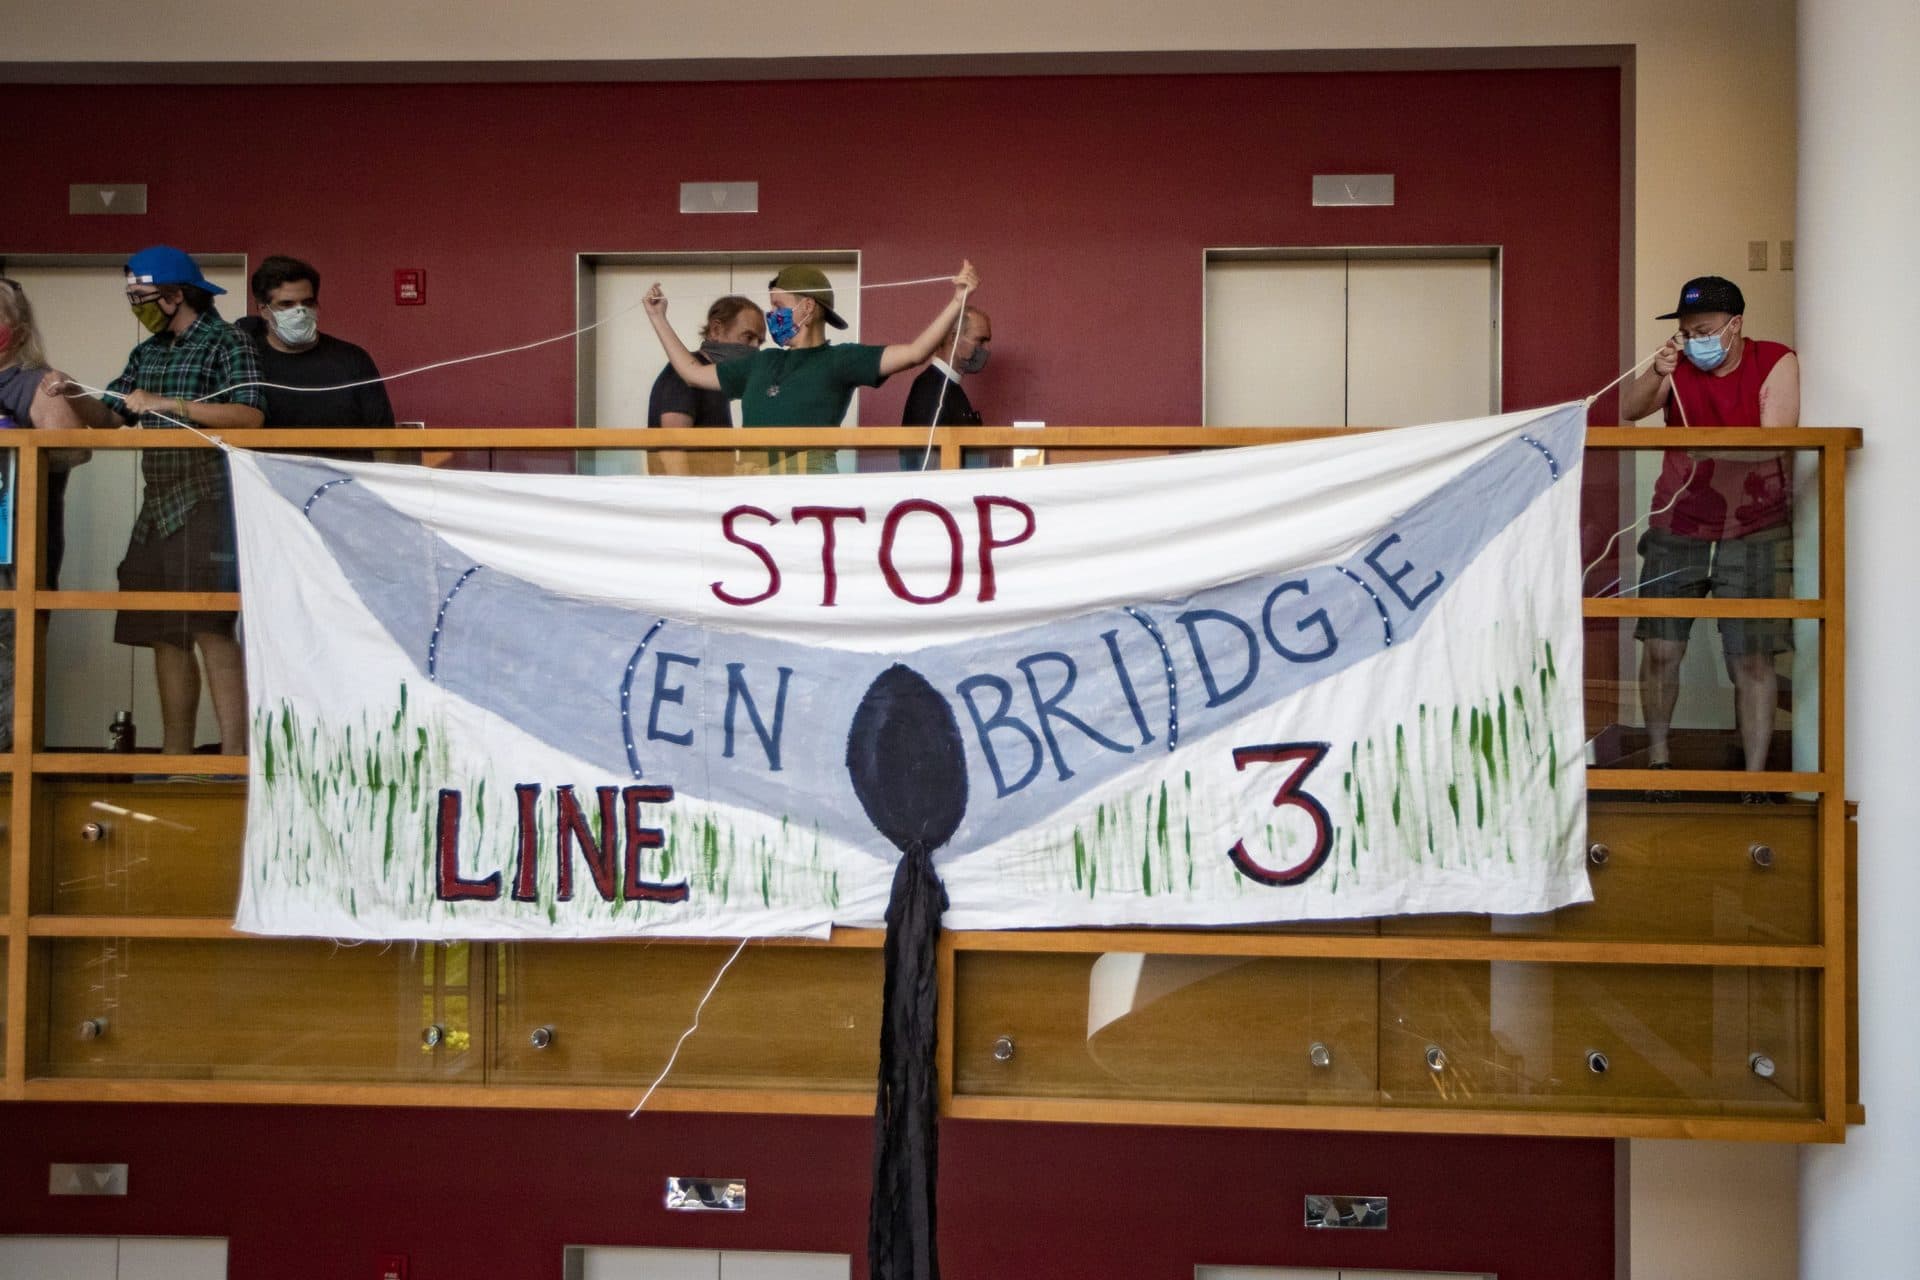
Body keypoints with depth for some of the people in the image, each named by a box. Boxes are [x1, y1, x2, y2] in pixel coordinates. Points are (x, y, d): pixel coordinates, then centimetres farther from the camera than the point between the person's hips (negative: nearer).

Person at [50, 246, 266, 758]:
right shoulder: (147, 353, 17)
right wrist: (74, 396, 1)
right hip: (156, 506, 8)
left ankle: (234, 758, -8)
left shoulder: (227, 343, -5)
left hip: (206, 504, -8)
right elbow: (109, 418, 21)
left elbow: (250, 416, -18)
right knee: (163, 634, 8)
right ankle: (175, 757, 16)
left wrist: (167, 404, -20)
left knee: (212, 631, -10)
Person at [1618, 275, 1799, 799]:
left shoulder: (1775, 363, -7)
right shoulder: (1678, 364, 0)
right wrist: (1655, 375, -31)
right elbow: (1628, 411, -13)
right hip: (1677, 527, 2)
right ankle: (1657, 757, 18)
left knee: (1752, 658, -4)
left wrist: (1712, 448, -33)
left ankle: (1755, 778, 4)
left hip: (1753, 531, -2)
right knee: (1661, 648, -1)